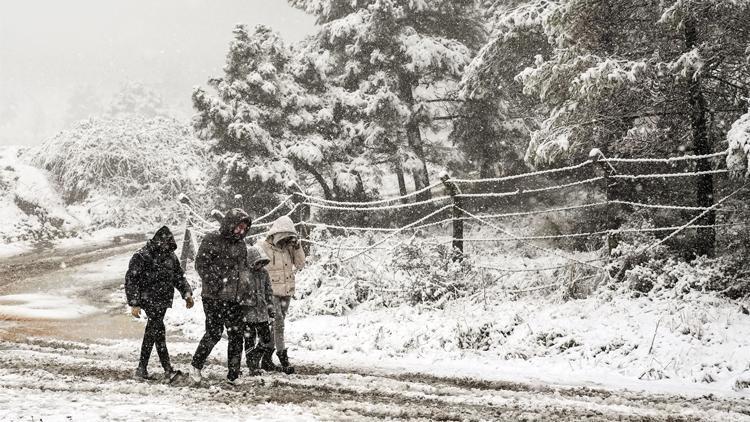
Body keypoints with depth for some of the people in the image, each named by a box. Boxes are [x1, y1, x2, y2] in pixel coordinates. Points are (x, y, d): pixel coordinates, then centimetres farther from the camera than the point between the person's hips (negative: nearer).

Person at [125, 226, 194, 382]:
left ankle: (142, 368, 19)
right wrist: (134, 303, -15)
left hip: (163, 301, 7)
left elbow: (179, 277, 20)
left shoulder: (170, 256, 10)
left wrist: (187, 293, 7)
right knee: (159, 330, -16)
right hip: (149, 300, -7)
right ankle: (167, 369, -19)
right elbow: (131, 280, -10)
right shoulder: (142, 257, -11)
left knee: (151, 333, 11)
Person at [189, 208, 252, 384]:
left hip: (235, 299, 6)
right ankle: (196, 366, 12)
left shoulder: (240, 245, 15)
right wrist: (214, 284, -17)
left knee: (237, 335, 4)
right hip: (214, 297, -6)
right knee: (214, 332, -7)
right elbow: (201, 264, -10)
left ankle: (233, 374, 11)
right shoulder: (212, 240, -6)